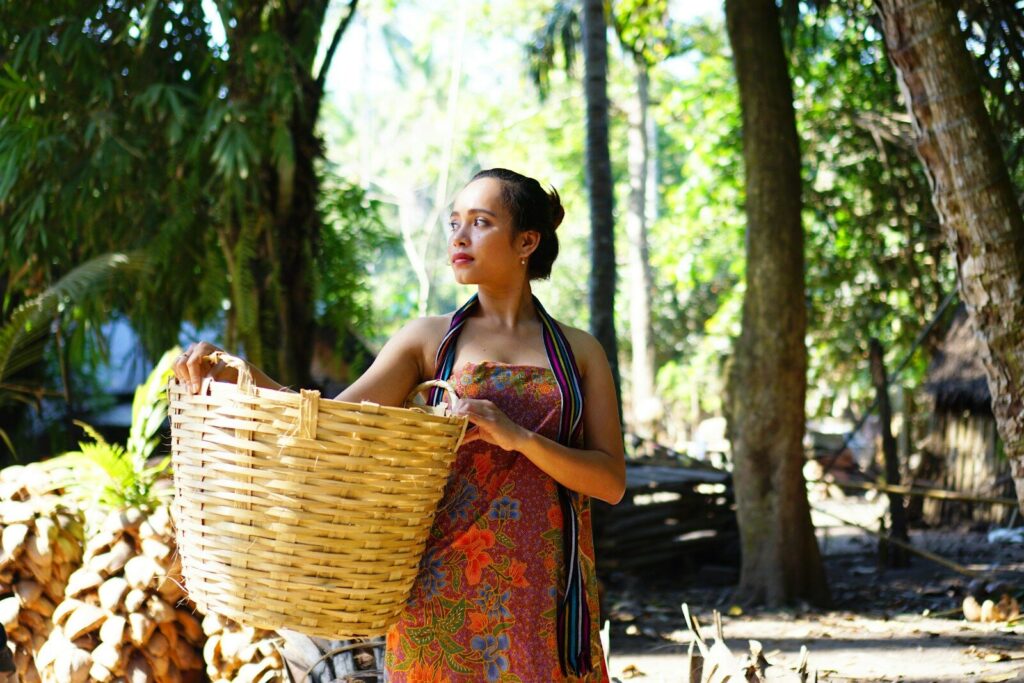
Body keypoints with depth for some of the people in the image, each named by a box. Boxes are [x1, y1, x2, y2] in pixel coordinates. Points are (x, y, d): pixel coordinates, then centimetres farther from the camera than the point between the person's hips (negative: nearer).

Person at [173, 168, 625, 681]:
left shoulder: (580, 352, 7)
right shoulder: (430, 339, 6)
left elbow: (612, 481, -1)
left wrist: (519, 437, -16)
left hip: (548, 594, 1)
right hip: (450, 591, -1)